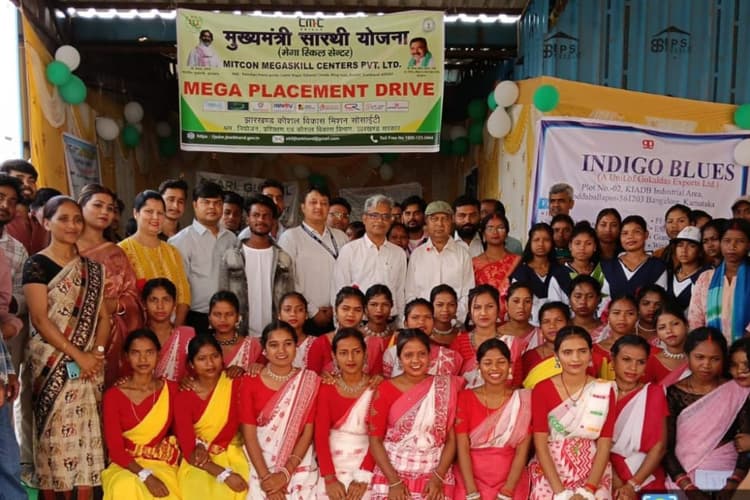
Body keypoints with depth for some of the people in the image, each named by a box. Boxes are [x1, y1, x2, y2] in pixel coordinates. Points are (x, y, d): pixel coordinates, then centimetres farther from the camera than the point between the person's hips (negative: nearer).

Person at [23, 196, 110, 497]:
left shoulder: (91, 268, 10)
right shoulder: (37, 265, -5)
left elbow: (102, 315, 9)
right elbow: (40, 320, -11)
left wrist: (97, 352, -7)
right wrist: (77, 355, -14)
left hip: (89, 364, 4)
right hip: (52, 365, -4)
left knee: (87, 434, 7)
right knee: (54, 435, 1)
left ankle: (86, 493, 16)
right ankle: (51, 492, 14)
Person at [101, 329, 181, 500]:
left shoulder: (172, 390, 1)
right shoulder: (113, 395, -5)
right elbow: (115, 449, -9)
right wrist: (146, 476, -21)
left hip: (162, 464, 0)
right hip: (125, 464, 0)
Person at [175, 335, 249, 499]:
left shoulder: (236, 383, -3)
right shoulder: (183, 396, -7)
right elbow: (187, 447, -12)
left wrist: (206, 446, -17)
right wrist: (224, 474, -21)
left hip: (231, 453, 1)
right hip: (198, 460, -1)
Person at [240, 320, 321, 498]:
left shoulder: (309, 381, -2)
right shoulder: (251, 383, 0)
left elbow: (308, 432, -4)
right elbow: (249, 434, -3)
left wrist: (286, 473, -12)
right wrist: (265, 476, -12)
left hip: (299, 465, 0)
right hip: (260, 465, 0)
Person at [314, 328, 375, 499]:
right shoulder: (327, 388, -2)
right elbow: (321, 434, -6)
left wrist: (363, 477, -14)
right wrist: (330, 478, -14)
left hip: (365, 465, -1)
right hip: (332, 464, 1)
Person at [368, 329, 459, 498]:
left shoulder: (446, 387, 2)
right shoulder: (385, 389, 0)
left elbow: (451, 438, 2)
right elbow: (375, 440, -1)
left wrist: (438, 478, -8)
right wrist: (394, 482, -8)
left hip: (434, 477, 1)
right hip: (391, 474, 0)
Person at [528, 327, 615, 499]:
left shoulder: (605, 391, 0)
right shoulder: (542, 390, -3)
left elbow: (604, 445, -3)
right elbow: (540, 444, -7)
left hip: (593, 474, 1)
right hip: (549, 473, -1)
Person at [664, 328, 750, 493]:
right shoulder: (674, 394, -1)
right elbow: (666, 447, -3)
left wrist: (732, 485, -13)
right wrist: (687, 486, -14)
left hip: (726, 475, 1)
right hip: (684, 475, -1)